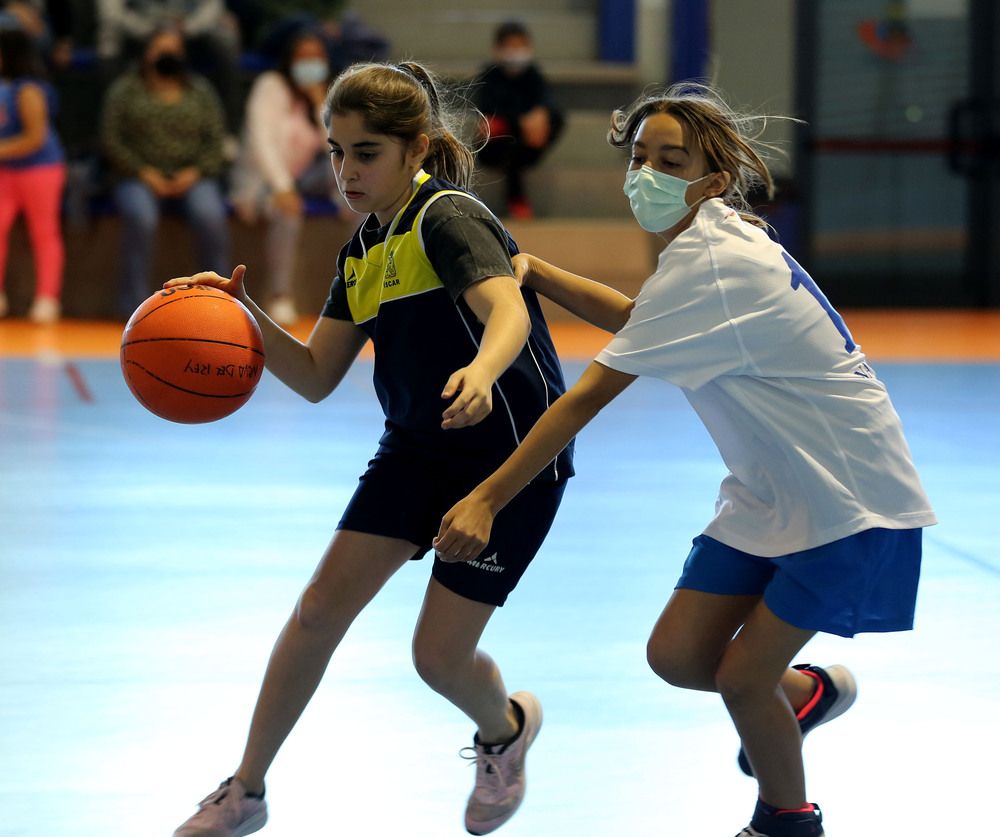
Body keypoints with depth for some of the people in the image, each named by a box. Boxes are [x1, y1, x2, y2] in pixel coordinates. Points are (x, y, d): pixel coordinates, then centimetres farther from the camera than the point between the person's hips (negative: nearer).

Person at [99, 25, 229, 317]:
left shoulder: (201, 91, 13)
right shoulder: (125, 90, 8)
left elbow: (215, 140, 7)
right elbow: (111, 139, 1)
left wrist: (194, 173, -11)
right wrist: (144, 173, -11)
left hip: (192, 179, 1)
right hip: (140, 179, -1)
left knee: (210, 215, -31)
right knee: (141, 216, -35)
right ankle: (135, 301, -30)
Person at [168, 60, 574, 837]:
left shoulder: (448, 219, -18)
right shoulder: (365, 249, 7)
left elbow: (508, 310, -37)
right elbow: (316, 377, 6)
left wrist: (482, 372, -59)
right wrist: (245, 314, -10)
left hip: (513, 456, -7)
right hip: (418, 447, 7)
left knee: (439, 654, -7)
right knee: (321, 605, -4)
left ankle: (506, 728, 30)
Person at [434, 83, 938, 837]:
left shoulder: (709, 265, -27)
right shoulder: (719, 242, 2)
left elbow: (589, 396, -28)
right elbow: (638, 320, 23)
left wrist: (488, 499, -26)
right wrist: (534, 273, 10)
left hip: (848, 502, -9)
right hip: (770, 492, 9)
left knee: (740, 677, -6)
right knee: (676, 655, 4)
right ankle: (806, 693, 33)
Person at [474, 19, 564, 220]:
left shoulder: (531, 74, 3)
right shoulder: (490, 75, -5)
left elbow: (545, 97, -17)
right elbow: (487, 107, -24)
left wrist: (540, 113, -44)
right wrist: (522, 121, -42)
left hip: (524, 148, 3)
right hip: (494, 149, -3)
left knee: (555, 117, -23)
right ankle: (515, 198, -29)